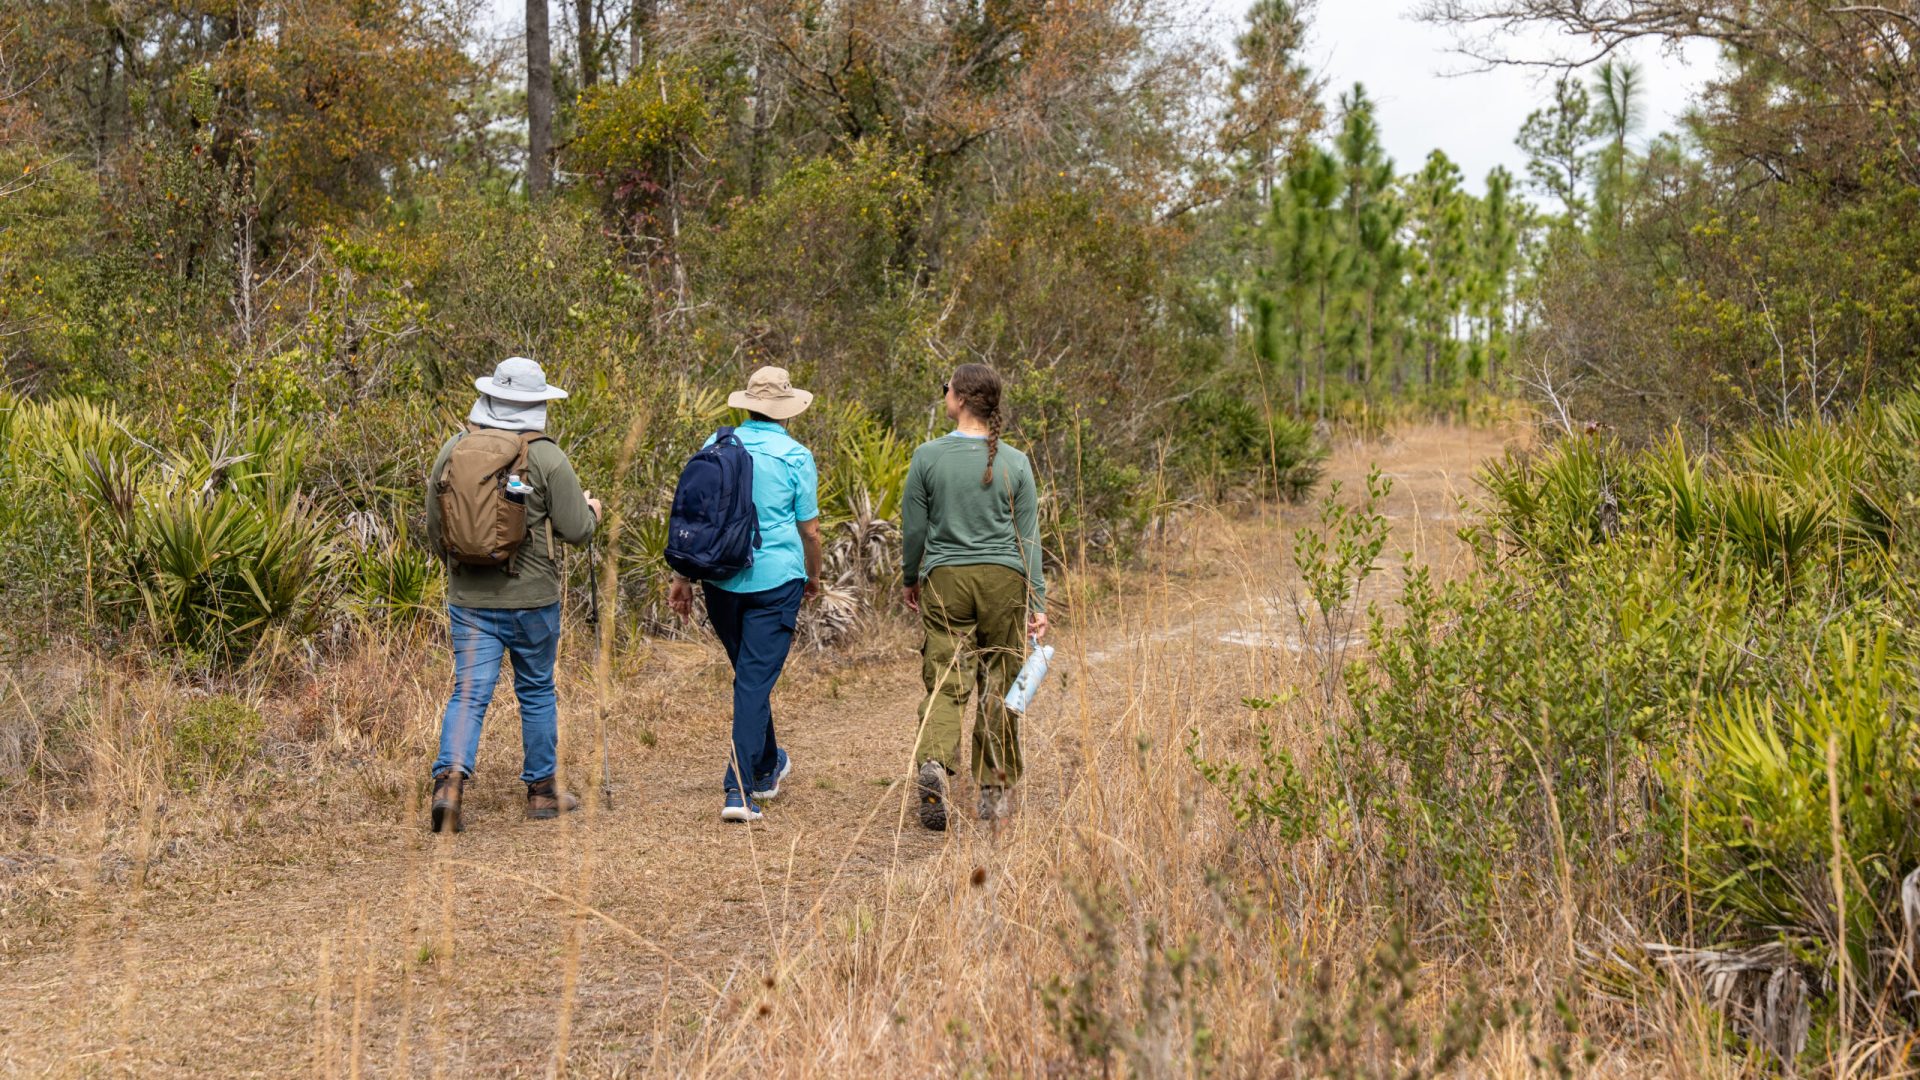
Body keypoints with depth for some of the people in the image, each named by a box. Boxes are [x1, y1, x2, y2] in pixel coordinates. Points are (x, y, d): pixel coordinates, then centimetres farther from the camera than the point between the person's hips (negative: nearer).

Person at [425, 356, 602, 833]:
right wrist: (591, 510, 14)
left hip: (468, 596, 2)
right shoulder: (547, 457, -11)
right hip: (531, 597, -2)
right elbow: (576, 529, -8)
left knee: (470, 690, 1)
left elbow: (434, 529, 8)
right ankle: (541, 792, 23)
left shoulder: (454, 449, 1)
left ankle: (450, 778, -21)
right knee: (537, 691, 13)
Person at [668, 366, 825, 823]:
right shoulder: (796, 457, -6)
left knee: (748, 673, 20)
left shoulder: (716, 447, 3)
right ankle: (739, 789, -11)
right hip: (775, 579, -4)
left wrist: (682, 577, 10)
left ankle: (766, 768, 37)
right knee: (756, 679, -3)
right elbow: (809, 529, 0)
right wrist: (814, 576, 17)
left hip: (721, 580, 4)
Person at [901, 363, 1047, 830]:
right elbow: (1028, 537, 2)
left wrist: (910, 578, 19)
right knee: (999, 685, 9)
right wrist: (1037, 601, 6)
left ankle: (932, 761, -24)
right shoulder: (1015, 463, 0)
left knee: (944, 682, 1)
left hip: (945, 580, -1)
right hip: (1003, 581, 1)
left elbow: (914, 528, 3)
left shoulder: (928, 457, -3)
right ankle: (994, 791, 14)